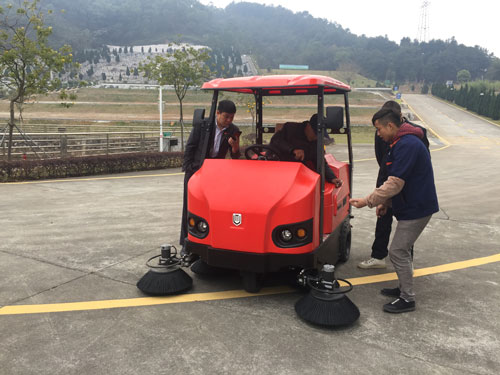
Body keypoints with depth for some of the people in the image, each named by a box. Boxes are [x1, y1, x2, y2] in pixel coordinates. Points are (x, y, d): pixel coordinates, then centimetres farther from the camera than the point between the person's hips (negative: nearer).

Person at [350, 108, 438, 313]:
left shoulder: (407, 145, -22)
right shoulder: (402, 143, 12)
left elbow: (395, 184, -25)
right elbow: (396, 181, 19)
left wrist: (367, 201, -18)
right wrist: (385, 202, 14)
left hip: (416, 209, -10)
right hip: (413, 206, 10)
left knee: (398, 251, -4)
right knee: (402, 249, 18)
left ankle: (407, 299, 8)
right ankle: (405, 288, 32)